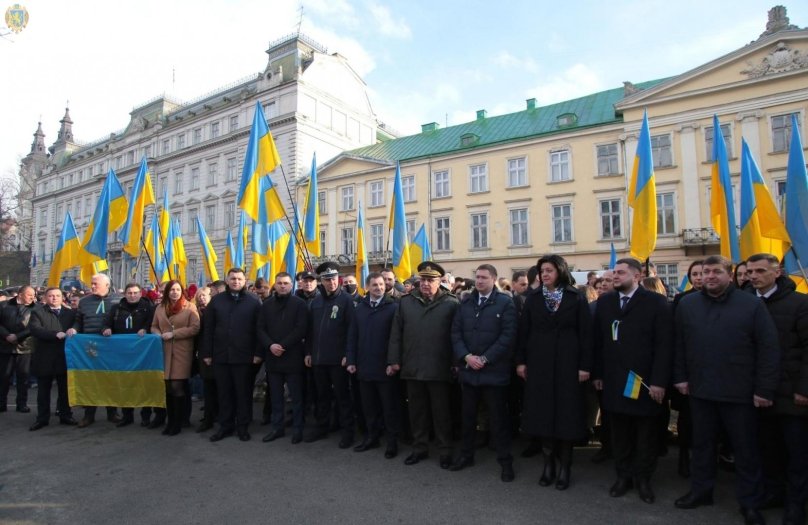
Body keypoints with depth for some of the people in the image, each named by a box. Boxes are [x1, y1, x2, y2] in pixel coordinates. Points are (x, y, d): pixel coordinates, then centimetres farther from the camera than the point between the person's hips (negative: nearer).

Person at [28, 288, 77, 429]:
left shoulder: (71, 313, 11)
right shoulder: (37, 313, 1)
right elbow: (35, 330, -14)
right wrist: (56, 335, -24)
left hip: (65, 357, 2)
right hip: (44, 358, -2)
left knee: (65, 389, 10)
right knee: (43, 390, 8)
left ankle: (65, 416, 19)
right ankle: (42, 418, 17)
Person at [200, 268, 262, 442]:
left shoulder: (253, 301, -1)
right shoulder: (216, 300, 7)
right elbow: (208, 328, 7)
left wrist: (258, 353, -8)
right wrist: (207, 353, 3)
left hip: (244, 356, -2)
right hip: (220, 355, 3)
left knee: (243, 392, 7)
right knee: (224, 392, 11)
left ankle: (242, 426, 19)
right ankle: (225, 425, 23)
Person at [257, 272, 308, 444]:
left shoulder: (299, 304, -2)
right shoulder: (267, 304, 10)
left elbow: (301, 329, -10)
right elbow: (260, 329, 6)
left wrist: (283, 346, -15)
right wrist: (270, 345, -11)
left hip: (293, 357, -4)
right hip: (272, 356, 4)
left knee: (296, 396, 3)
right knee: (275, 396, 12)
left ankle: (297, 429, 14)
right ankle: (277, 427, 23)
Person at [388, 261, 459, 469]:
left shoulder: (451, 303, -4)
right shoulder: (405, 302, 6)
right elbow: (396, 334, 6)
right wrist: (393, 360, 1)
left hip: (439, 369, -3)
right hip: (412, 368, 3)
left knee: (441, 412, 9)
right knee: (417, 411, 15)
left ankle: (445, 451, 23)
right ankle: (419, 448, 30)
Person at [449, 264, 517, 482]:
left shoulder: (505, 302, -5)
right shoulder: (465, 303, 10)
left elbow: (508, 335, -12)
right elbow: (456, 332, 5)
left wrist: (485, 359, -16)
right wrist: (466, 356, -10)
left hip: (494, 370, -4)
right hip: (469, 369, 4)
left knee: (498, 418, 6)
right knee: (468, 415, 15)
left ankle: (505, 461, 20)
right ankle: (466, 455, 30)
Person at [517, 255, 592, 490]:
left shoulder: (576, 299, 0)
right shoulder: (533, 298, 6)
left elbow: (585, 333, -3)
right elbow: (523, 331, 5)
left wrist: (585, 365, -9)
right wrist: (521, 361, 0)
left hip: (567, 364, -2)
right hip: (539, 363, 2)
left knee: (566, 413, 3)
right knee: (543, 413, 6)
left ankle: (564, 467, 16)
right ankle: (549, 462, 19)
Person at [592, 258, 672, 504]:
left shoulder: (656, 302, -5)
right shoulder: (604, 302, 6)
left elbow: (664, 344, -9)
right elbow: (599, 341, 6)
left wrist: (659, 381, -13)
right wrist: (598, 373, 3)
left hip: (645, 380, -2)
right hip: (613, 379, 3)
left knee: (646, 433, 12)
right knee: (618, 432, 11)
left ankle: (642, 478, 28)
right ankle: (623, 475, 26)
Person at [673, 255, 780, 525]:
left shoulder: (752, 304, -5)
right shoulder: (686, 305, 4)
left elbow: (769, 349, -7)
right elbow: (678, 345, 7)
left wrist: (765, 388, -10)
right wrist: (680, 377, 4)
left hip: (740, 391, -2)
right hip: (700, 389, 3)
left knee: (746, 449, 10)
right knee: (702, 443, 15)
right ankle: (700, 490, 31)